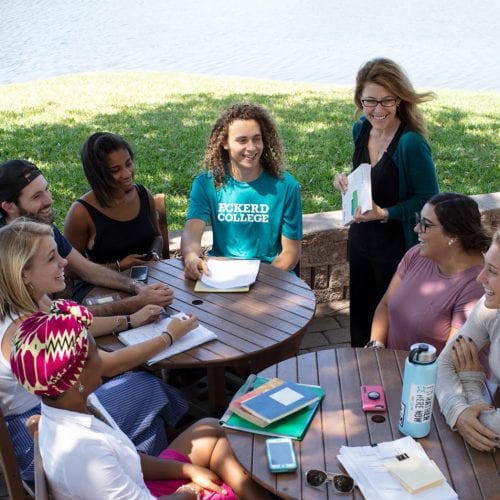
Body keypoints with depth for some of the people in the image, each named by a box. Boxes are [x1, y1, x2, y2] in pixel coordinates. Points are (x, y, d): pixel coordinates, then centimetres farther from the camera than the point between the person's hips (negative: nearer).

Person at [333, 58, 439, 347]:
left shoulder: (411, 144, -24)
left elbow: (430, 200, -18)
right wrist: (346, 181, -5)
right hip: (360, 239, 7)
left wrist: (385, 213, -27)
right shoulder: (361, 130, -2)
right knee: (360, 313, 23)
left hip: (397, 246, -7)